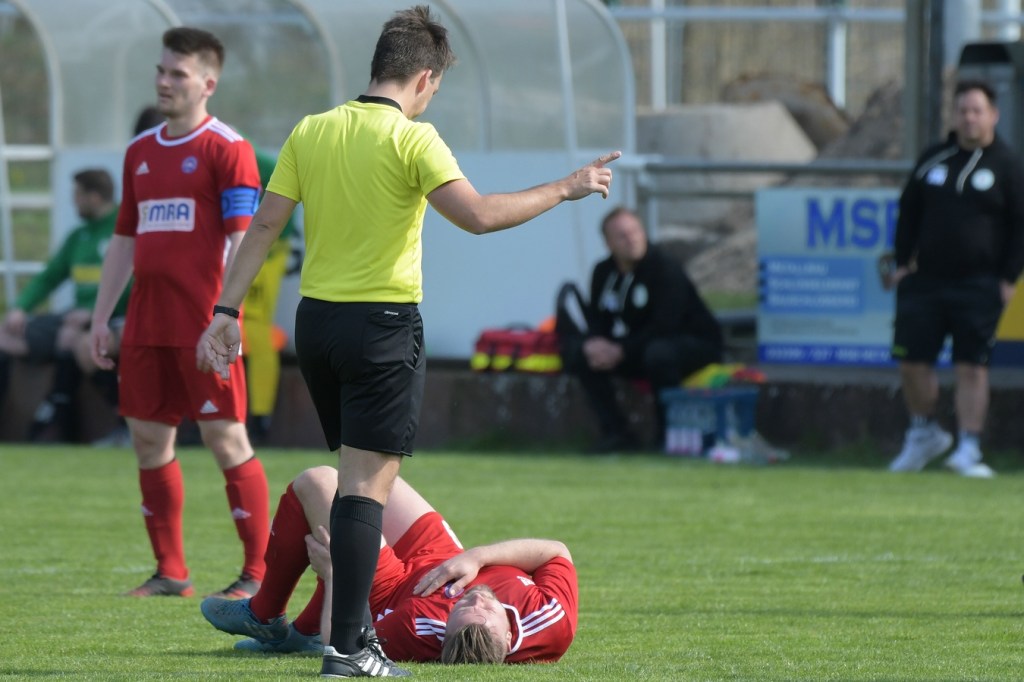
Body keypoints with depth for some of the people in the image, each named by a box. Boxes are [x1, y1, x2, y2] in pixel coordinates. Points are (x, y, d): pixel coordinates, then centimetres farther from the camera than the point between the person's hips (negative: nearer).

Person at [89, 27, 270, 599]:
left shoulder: (226, 149, -6)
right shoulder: (140, 151, 16)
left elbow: (241, 240, -12)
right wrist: (102, 316, 16)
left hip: (203, 325, -7)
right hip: (146, 325, 7)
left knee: (226, 439, -6)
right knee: (149, 439, 7)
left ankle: (259, 573, -1)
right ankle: (171, 572, 15)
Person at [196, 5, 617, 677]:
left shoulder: (310, 132, 6)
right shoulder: (412, 139, -11)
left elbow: (264, 225, 5)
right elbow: (478, 215, -22)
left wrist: (228, 311, 7)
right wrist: (565, 189, -12)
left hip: (316, 320, 6)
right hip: (383, 325, -6)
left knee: (353, 471, 20)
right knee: (368, 484, -6)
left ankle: (354, 620, 24)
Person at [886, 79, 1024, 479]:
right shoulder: (932, 160, 10)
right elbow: (908, 213, 17)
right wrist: (902, 262, 8)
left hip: (979, 285, -3)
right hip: (926, 279, 4)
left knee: (971, 367, -5)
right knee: (912, 361, 3)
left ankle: (968, 449, -1)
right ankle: (923, 434, 23)